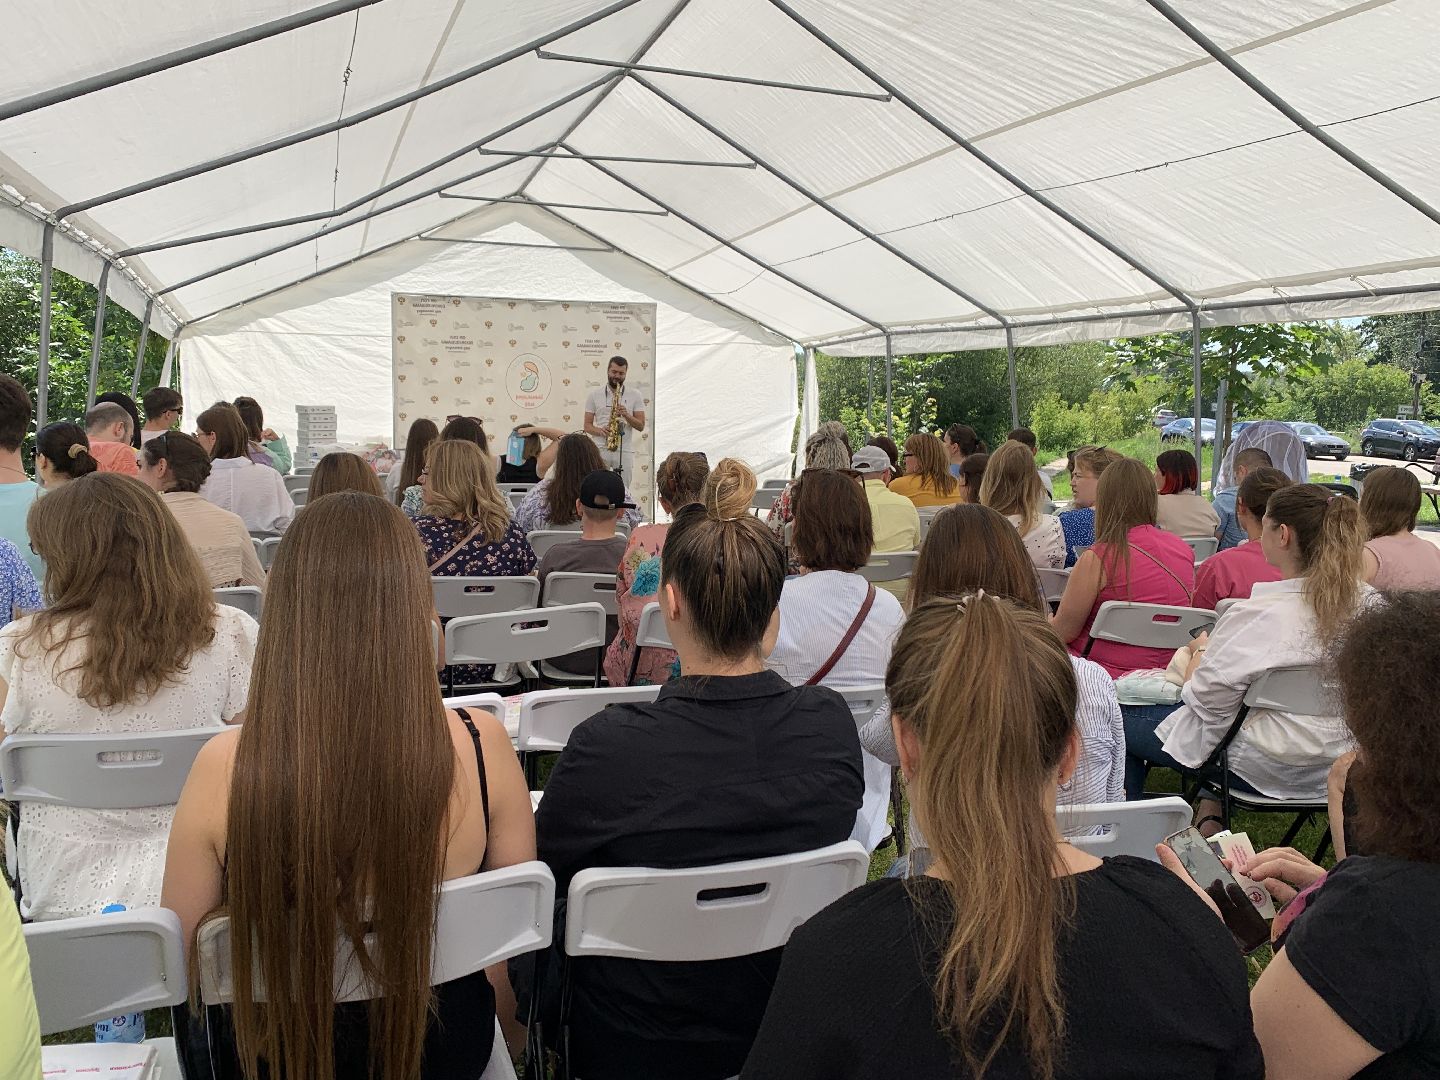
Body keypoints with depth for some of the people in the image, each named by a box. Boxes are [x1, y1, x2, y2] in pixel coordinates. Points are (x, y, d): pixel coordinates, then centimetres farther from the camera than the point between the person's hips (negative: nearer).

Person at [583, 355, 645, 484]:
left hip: (625, 451, 0)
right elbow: (587, 425, 7)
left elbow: (640, 426, 4)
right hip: (600, 450, 0)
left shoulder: (635, 395, 8)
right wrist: (600, 431, -14)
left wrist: (626, 415, -14)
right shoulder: (594, 394, 8)